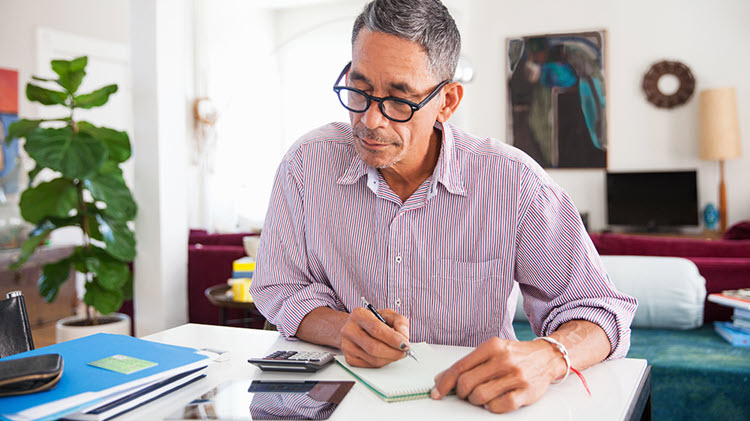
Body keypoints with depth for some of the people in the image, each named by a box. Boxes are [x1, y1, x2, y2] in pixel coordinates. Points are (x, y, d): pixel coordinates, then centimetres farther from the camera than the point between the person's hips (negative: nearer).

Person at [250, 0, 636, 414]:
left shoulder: (513, 181, -12)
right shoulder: (308, 164, -5)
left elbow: (596, 308, -10)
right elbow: (279, 289, 2)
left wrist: (546, 357, -33)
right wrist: (340, 329, -19)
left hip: (471, 404, 0)